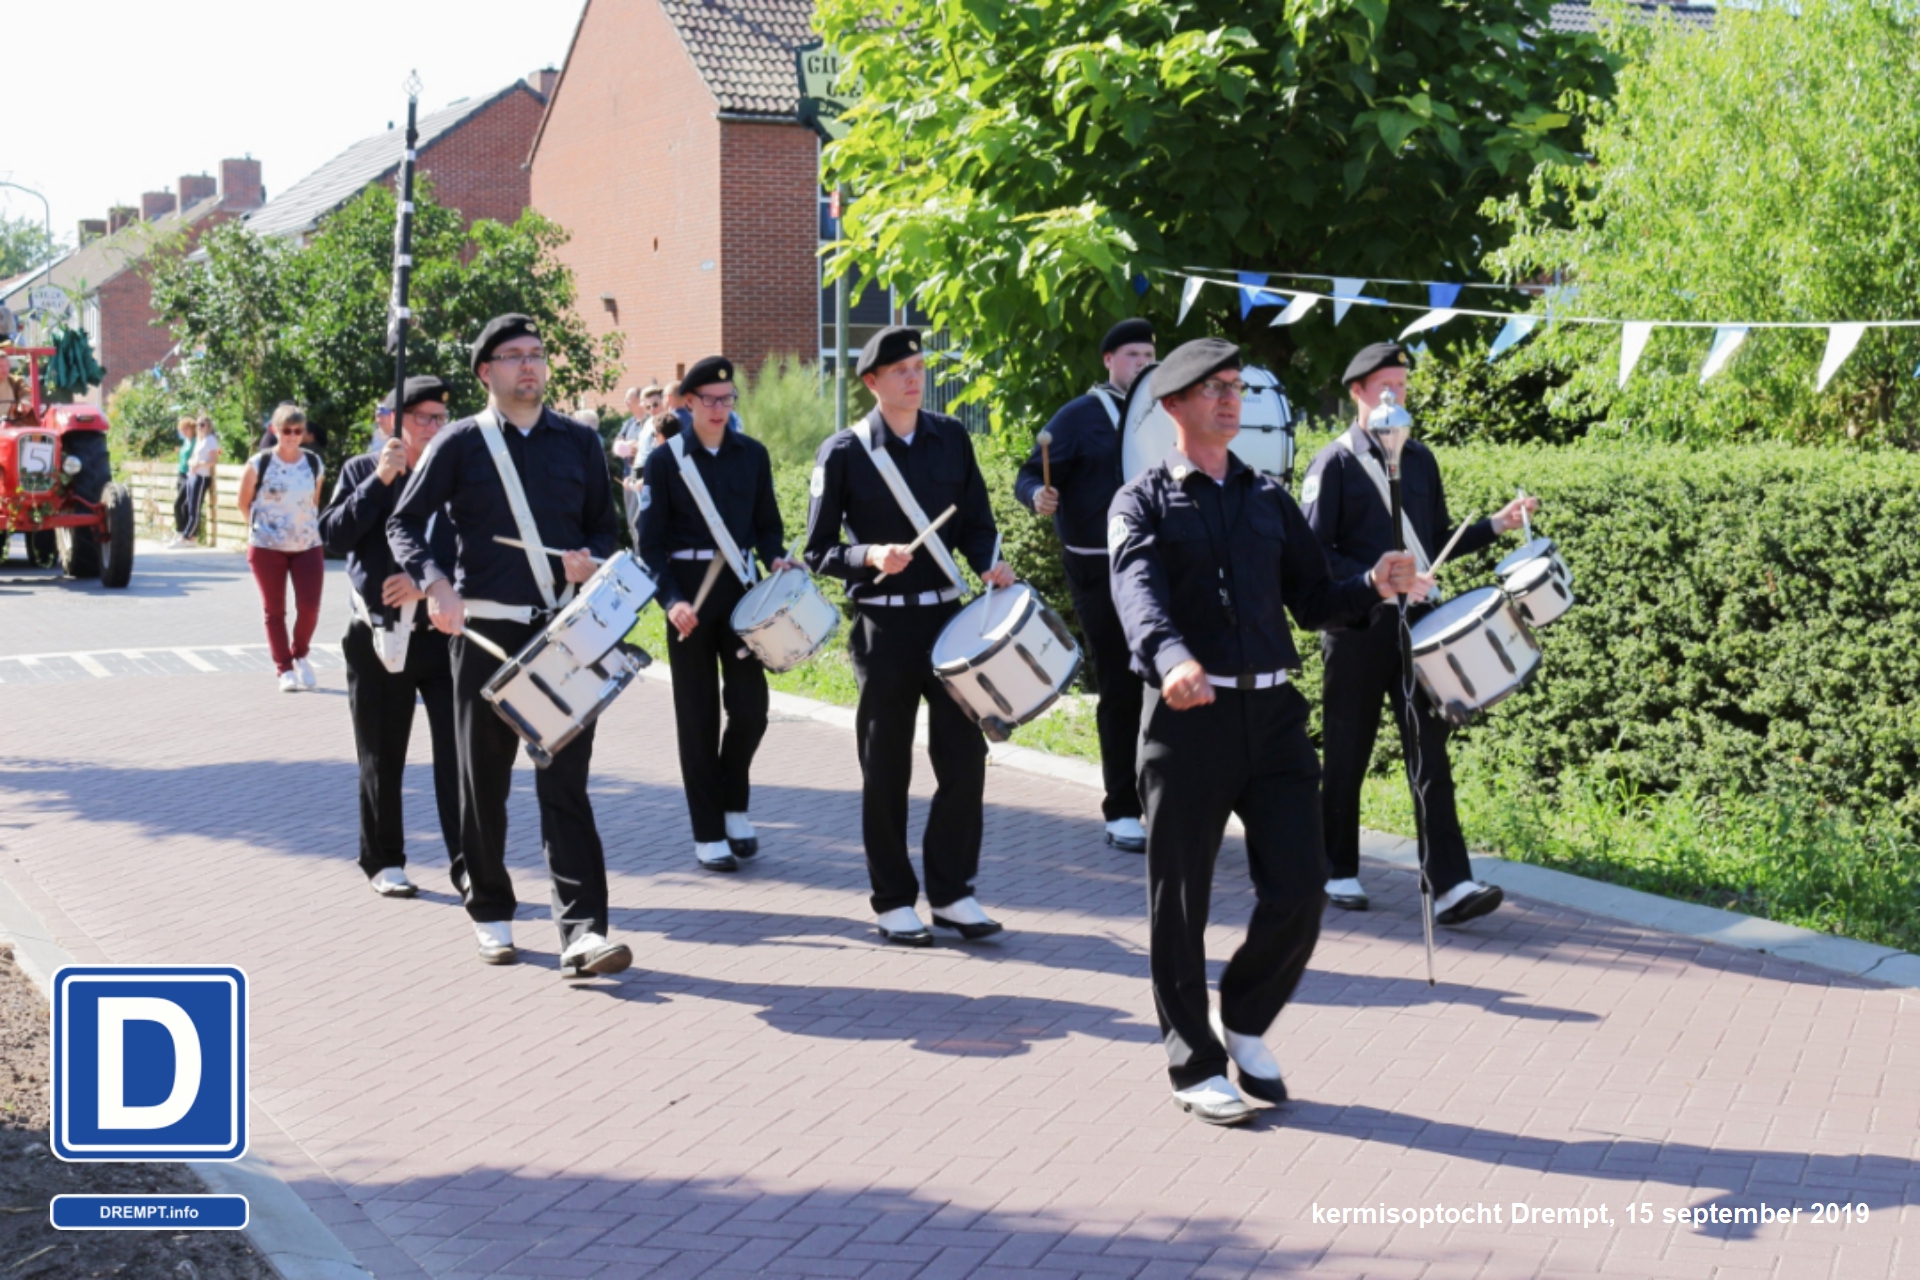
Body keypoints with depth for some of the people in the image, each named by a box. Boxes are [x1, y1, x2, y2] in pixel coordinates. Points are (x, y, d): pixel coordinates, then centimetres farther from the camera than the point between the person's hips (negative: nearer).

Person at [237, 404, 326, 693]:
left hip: (308, 546, 2)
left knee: (309, 607, -6)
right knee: (274, 610, 3)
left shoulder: (314, 463, 1)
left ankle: (300, 656, 20)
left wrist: (310, 527, 12)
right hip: (267, 547, -2)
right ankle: (285, 670, 12)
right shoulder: (259, 463, -8)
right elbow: (244, 503, 4)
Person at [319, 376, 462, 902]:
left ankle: (468, 862, -2)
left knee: (457, 750, -7)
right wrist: (379, 482, -13)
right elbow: (333, 536, -6)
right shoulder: (362, 470, 5)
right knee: (382, 758, 9)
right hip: (378, 636, 1)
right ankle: (384, 862, 21)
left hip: (443, 634, -1)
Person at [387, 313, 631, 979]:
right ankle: (490, 912, 25)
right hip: (486, 630, -1)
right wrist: (435, 582, -16)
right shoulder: (461, 444, 3)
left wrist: (591, 558, -6)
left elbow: (606, 525, 17)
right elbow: (405, 524, 2)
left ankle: (582, 930, -11)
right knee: (483, 781, 9)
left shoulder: (579, 442, 10)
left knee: (566, 780, -7)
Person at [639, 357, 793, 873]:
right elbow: (650, 541, -3)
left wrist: (775, 559, -7)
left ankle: (733, 803, 23)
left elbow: (767, 522, 14)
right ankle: (708, 834, 10)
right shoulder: (666, 459, -2)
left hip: (739, 588, 3)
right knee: (698, 715, 2)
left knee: (751, 706, -1)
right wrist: (671, 599, -15)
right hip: (689, 594, -3)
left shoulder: (753, 454, 7)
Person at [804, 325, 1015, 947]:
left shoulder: (951, 438, 7)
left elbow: (976, 522, 13)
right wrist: (870, 556, -21)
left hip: (948, 615, 3)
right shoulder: (844, 452, -4)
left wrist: (989, 564, -7)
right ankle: (894, 901, 15)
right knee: (886, 770, 4)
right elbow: (819, 551, -2)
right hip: (884, 626, -3)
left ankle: (951, 891, 16)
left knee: (964, 756, 2)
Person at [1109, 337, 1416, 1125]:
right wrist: (1172, 658, -39)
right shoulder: (1143, 503, 1)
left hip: (1273, 713, 4)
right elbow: (1139, 592, -18)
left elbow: (1312, 600, 15)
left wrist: (1372, 588, -6)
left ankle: (1244, 1024, 24)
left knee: (1299, 893, -1)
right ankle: (1195, 1066, 18)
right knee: (1179, 902, 3)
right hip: (1188, 719, -4)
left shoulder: (1268, 498, 17)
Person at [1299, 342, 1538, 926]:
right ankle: (1338, 872, 21)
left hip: (1416, 626, 4)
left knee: (1431, 751, -3)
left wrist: (1495, 525, 4)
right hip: (1357, 632, -4)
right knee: (1347, 756, 6)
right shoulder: (1334, 465, -5)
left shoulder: (1420, 459, 12)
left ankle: (1449, 885, -6)